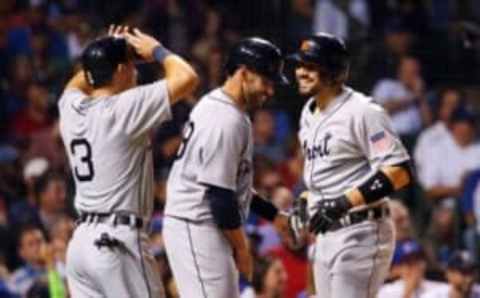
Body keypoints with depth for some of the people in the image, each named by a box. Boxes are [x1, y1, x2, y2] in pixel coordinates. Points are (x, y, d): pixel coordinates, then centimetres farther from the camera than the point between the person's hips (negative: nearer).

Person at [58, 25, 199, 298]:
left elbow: (76, 85, 36)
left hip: (81, 242, 8)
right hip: (119, 243, -8)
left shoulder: (71, 109, 9)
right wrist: (156, 50, 3)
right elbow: (187, 78, -14)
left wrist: (105, 53, 25)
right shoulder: (124, 108, -12)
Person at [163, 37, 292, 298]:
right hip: (198, 229, -11)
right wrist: (241, 248, -13)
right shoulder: (227, 120, -19)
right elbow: (219, 194, -22)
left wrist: (273, 215, 18)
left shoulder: (214, 106, 13)